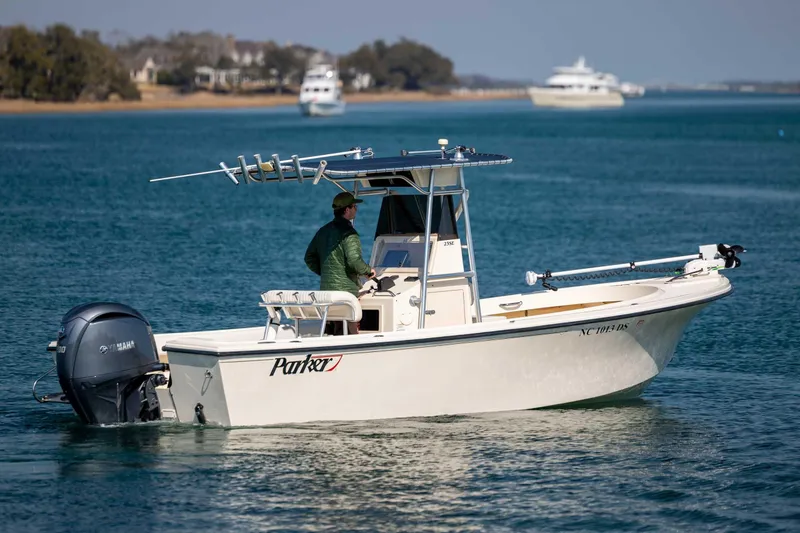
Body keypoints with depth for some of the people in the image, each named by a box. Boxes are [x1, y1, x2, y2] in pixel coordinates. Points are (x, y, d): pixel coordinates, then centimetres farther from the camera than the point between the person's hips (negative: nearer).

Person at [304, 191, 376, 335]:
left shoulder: (323, 231, 12)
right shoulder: (348, 233, -14)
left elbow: (310, 258, 17)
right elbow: (354, 261, -23)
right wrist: (369, 270, -5)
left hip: (326, 289, 8)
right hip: (345, 290, -8)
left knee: (330, 334, 12)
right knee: (347, 335, -6)